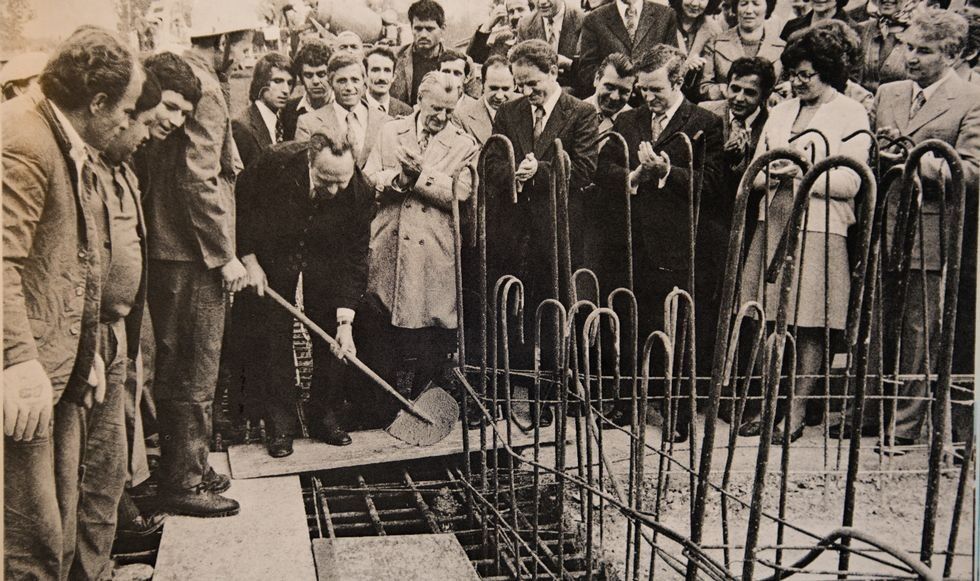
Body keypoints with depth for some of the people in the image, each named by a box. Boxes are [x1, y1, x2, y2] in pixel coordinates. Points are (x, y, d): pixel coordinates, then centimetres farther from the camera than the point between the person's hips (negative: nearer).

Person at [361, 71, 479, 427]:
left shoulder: (464, 145, 5)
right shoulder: (390, 132, 13)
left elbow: (460, 193, -8)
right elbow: (369, 179, 6)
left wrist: (421, 173, -14)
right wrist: (399, 176, -12)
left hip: (435, 252, -2)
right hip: (388, 246, 2)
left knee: (431, 331, 2)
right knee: (377, 328, 5)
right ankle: (381, 407, 18)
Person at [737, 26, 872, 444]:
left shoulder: (851, 115, 2)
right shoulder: (780, 112, 19)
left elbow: (850, 182, -6)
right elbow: (755, 171, 17)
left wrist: (804, 173, -17)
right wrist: (771, 173, -5)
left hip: (819, 229, -5)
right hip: (772, 224, 5)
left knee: (811, 327, -3)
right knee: (768, 322, 5)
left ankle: (796, 414, 4)